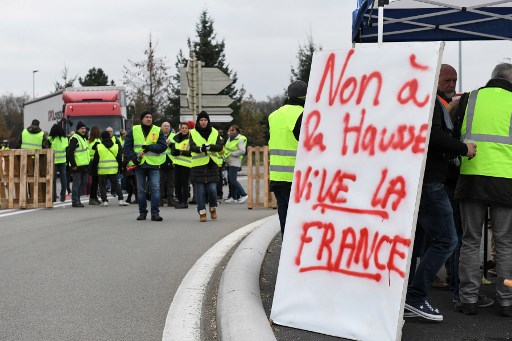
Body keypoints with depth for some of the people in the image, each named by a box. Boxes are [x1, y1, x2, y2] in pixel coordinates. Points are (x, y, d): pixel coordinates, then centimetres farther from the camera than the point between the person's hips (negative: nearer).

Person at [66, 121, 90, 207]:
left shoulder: (85, 138, 17)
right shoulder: (74, 139, -13)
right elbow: (69, 152, -19)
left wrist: (88, 163, 21)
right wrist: (73, 165, -19)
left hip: (85, 165, 9)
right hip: (77, 166, -9)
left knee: (83, 182, 12)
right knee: (77, 183, -6)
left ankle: (77, 199, 21)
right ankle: (75, 201, -2)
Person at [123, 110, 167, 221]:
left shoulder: (158, 131, 4)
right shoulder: (133, 131, 5)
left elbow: (163, 146, -4)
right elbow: (127, 147, 4)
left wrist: (150, 147, -17)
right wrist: (133, 157, -11)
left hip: (154, 164, -1)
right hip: (139, 164, 1)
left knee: (155, 188, -10)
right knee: (140, 190, 7)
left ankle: (155, 213, -7)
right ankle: (142, 212, 17)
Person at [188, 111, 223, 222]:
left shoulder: (214, 132, 8)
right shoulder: (193, 133, 5)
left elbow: (220, 146, -2)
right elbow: (192, 147, -8)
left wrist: (209, 146, -21)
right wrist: (200, 148, -29)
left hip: (212, 164, 0)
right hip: (198, 165, 0)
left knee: (212, 189, -4)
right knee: (200, 190, 1)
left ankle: (213, 208, 20)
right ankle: (202, 213, 8)